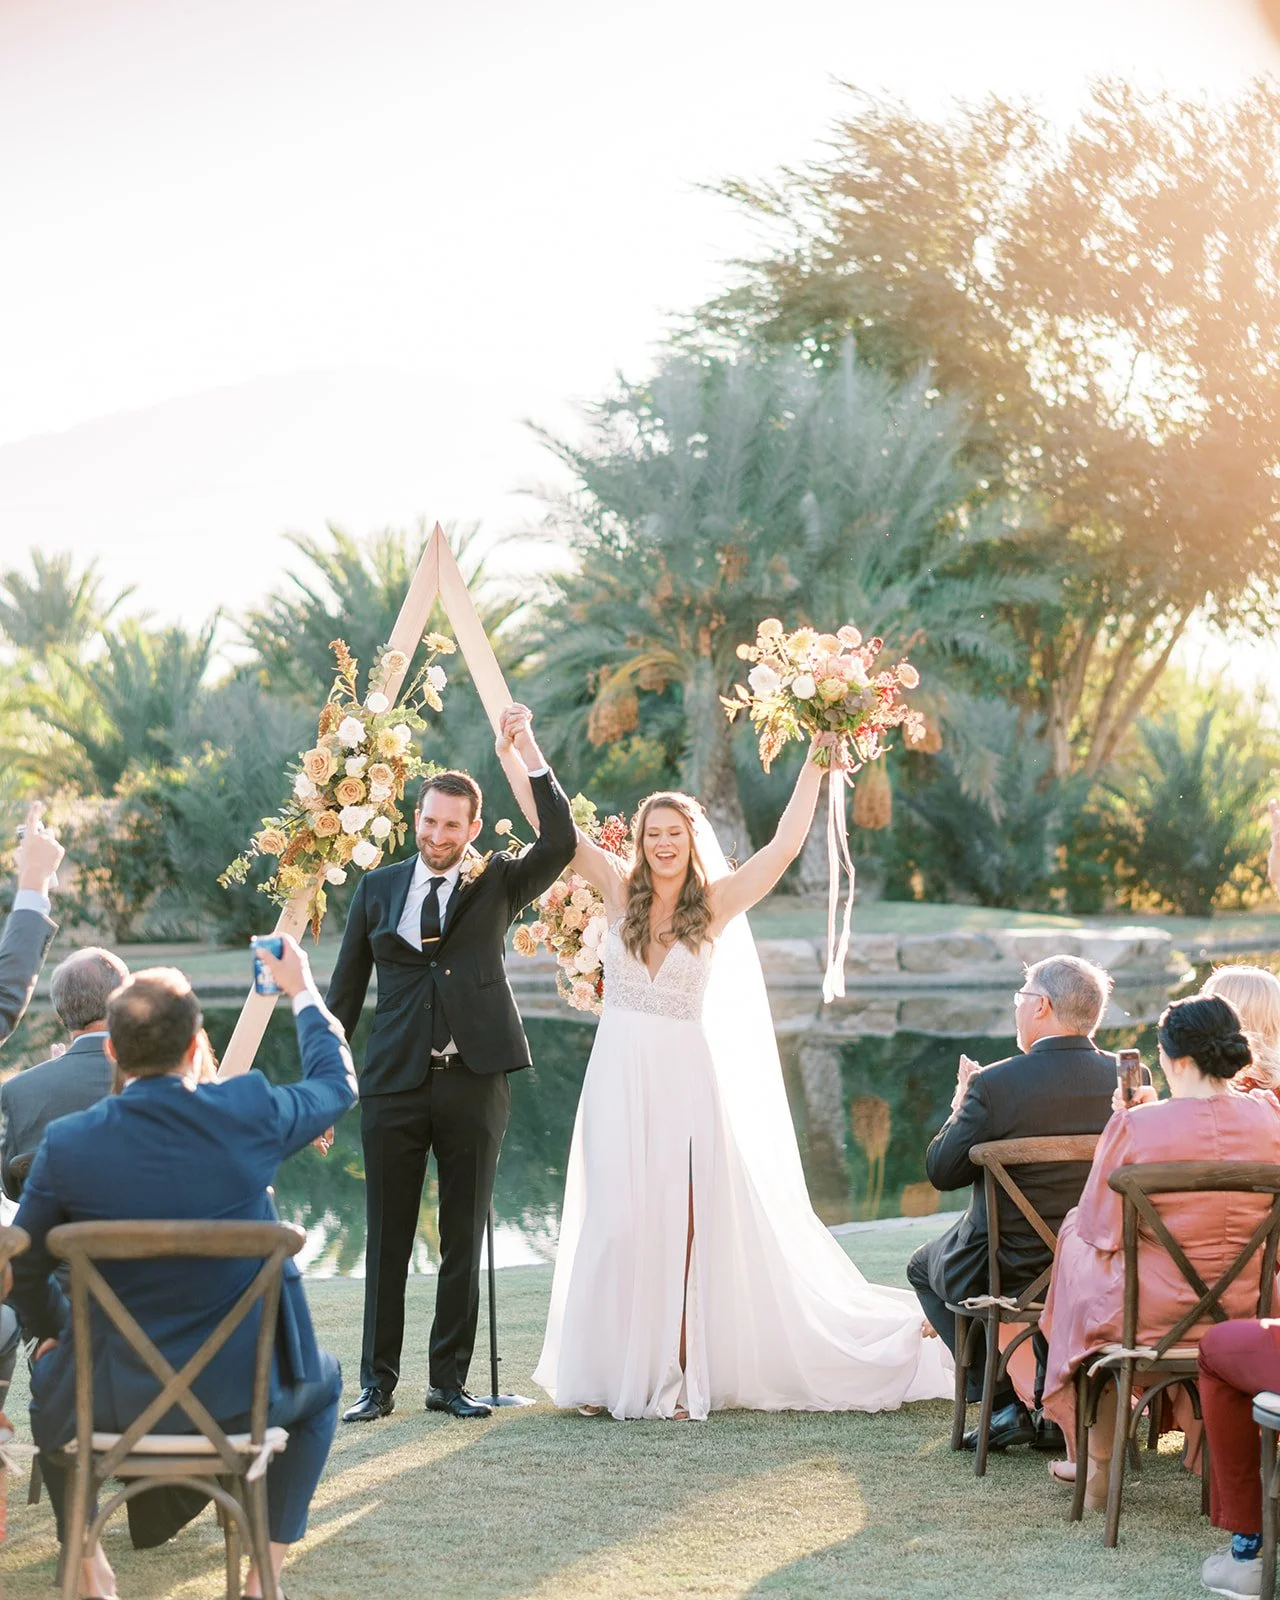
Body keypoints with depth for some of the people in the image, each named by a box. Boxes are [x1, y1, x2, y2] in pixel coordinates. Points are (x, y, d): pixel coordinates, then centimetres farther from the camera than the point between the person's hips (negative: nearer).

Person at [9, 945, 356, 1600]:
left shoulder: (66, 1144, -14)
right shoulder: (248, 1113, -14)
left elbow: (24, 1271, -1)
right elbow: (338, 1085, 8)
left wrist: (51, 1332, 21)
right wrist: (302, 992, 24)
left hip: (116, 1398, 0)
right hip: (245, 1391, 0)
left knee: (50, 1379, 36)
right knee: (320, 1384, 35)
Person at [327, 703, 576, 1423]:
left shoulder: (498, 884, 6)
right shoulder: (379, 890, 9)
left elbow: (562, 843, -11)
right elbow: (346, 991, 12)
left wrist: (529, 750, -16)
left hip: (475, 1084, 0)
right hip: (395, 1085, 1)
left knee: (465, 1240, 5)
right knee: (388, 1241, 3)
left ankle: (451, 1379, 13)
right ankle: (378, 1383, 10)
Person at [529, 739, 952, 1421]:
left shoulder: (716, 903, 0)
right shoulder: (620, 889, 4)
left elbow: (783, 847, -7)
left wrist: (814, 766, -9)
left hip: (684, 1078, -1)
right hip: (618, 1076, 2)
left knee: (684, 1224, -2)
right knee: (616, 1223, 3)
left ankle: (680, 1374, 2)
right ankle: (611, 1372, 9)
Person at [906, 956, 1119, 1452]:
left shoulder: (995, 1085, -21)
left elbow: (941, 1172, -11)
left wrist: (961, 1107, 7)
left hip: (1008, 1276, -4)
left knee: (924, 1266, 29)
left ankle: (1001, 1405, 16)